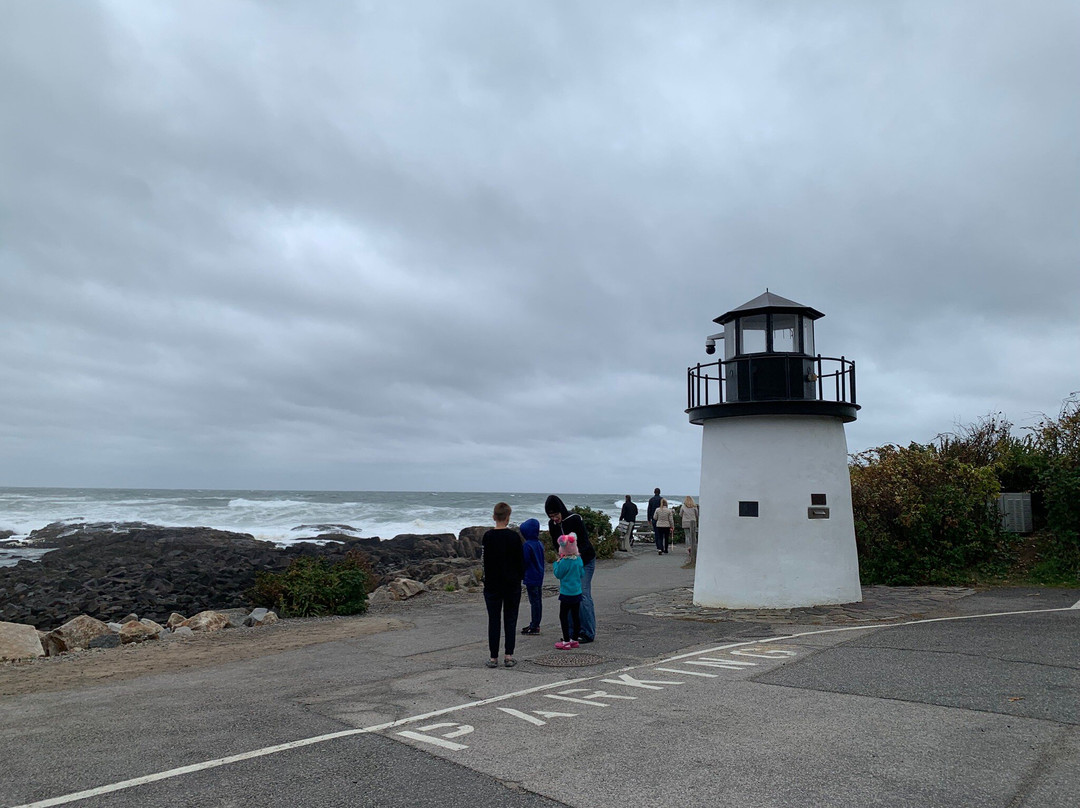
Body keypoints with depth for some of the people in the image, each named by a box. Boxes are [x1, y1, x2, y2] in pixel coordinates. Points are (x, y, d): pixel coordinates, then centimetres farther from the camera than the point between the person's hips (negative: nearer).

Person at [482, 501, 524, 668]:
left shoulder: (488, 536, -7)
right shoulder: (514, 536, -8)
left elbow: (486, 560, -3)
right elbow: (521, 561, -2)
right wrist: (520, 577, 11)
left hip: (492, 584, 0)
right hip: (512, 584, 0)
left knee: (493, 620, 7)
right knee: (510, 620, 8)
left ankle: (494, 657, 8)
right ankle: (509, 656, 6)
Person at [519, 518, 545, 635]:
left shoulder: (527, 545, -18)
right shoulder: (540, 544, 9)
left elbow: (524, 561, -16)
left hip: (531, 578, -9)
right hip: (539, 577, 9)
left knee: (534, 602, -5)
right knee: (538, 601, 14)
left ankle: (534, 626, 0)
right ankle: (535, 624, 24)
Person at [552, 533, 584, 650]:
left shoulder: (564, 562, -19)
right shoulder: (578, 559, 0)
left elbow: (558, 574, -10)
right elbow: (582, 574, 9)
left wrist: (556, 563, 2)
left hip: (566, 593, -7)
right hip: (577, 593, 7)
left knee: (563, 616, 3)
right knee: (576, 616, 13)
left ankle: (566, 641, 2)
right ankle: (574, 639, 21)